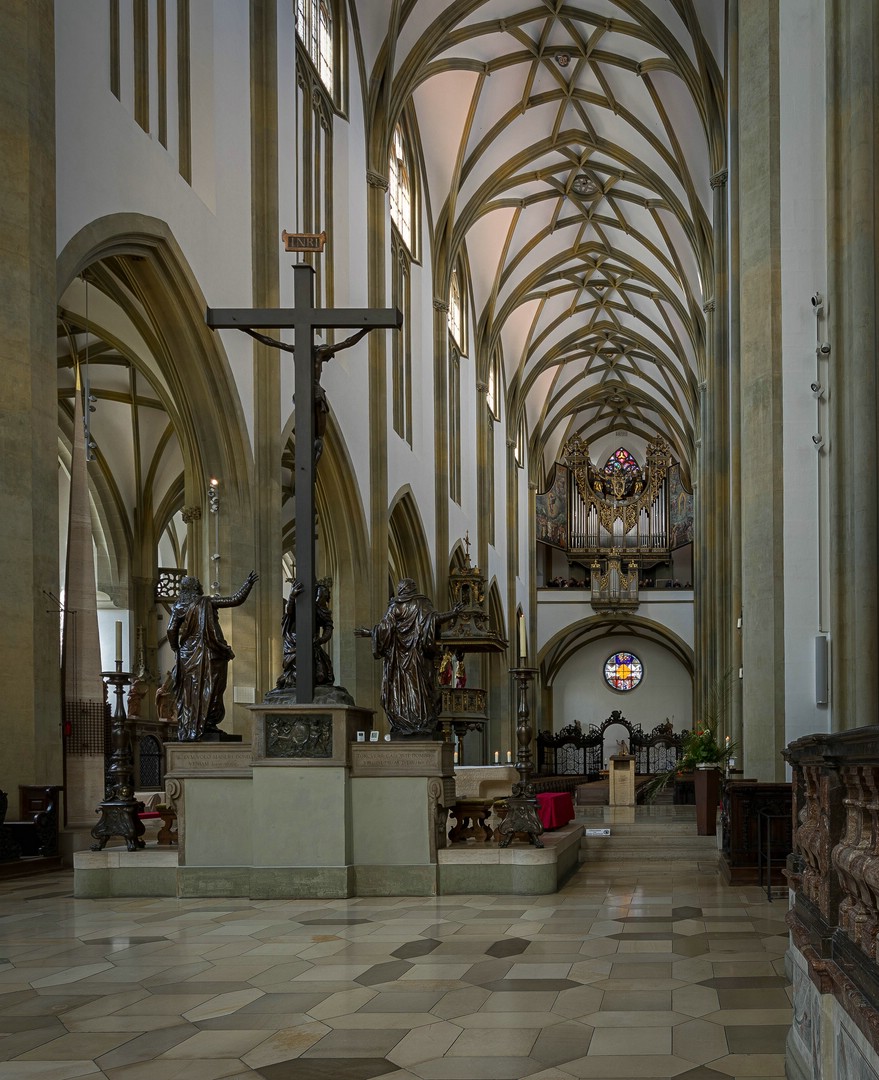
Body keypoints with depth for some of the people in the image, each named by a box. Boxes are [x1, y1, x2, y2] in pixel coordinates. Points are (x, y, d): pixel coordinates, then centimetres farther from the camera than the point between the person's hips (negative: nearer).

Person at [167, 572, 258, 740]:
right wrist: (248, 584, 9)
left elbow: (171, 630, -6)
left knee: (189, 693, 6)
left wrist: (176, 649, 8)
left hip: (188, 656, 2)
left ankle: (186, 731, 5)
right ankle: (208, 725, 0)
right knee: (210, 691, 5)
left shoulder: (179, 606, 3)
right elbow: (236, 600, -1)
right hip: (211, 655, -1)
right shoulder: (207, 602, 0)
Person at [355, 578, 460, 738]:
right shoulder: (424, 604, 5)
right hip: (420, 656, 1)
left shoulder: (395, 606, 1)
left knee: (400, 689, 1)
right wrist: (452, 614, 0)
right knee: (421, 688, 2)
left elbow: (385, 627, -4)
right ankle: (424, 727, -4)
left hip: (400, 656, -1)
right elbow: (435, 617, -11)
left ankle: (401, 729, -5)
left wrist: (369, 632, 10)